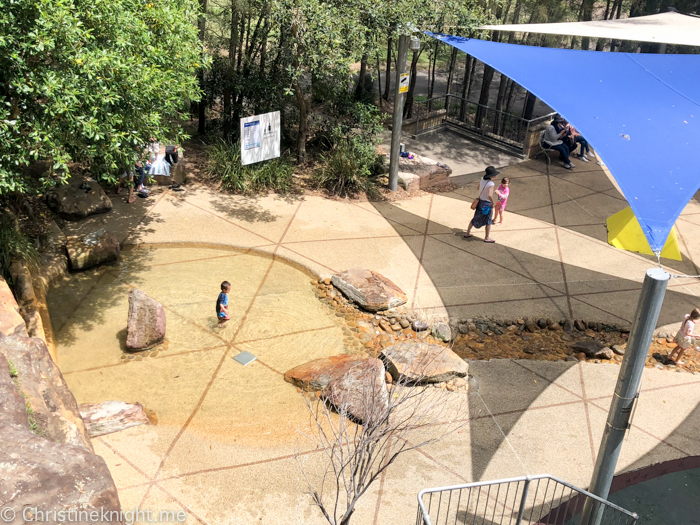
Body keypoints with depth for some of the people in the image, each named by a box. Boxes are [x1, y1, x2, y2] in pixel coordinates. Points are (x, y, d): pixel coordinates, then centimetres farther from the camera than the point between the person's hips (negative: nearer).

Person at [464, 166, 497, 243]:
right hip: (487, 204, -7)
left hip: (480, 202, 7)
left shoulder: (483, 179, -5)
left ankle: (467, 233, 34)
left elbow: (478, 188, 14)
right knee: (488, 221, 14)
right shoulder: (491, 184, -27)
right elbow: (489, 195, -36)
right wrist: (492, 203, -21)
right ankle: (487, 238, 27)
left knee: (475, 219, 23)